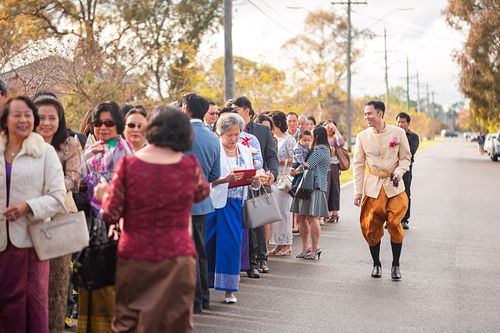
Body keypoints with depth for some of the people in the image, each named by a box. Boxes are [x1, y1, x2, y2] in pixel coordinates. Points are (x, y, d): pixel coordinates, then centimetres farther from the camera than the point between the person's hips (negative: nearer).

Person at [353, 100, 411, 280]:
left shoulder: (398, 133, -5)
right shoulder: (362, 136, 0)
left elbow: (406, 157, 6)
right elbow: (358, 165, 3)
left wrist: (398, 172, -14)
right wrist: (357, 192, -1)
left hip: (394, 186, -1)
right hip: (372, 187, 2)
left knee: (394, 224, -9)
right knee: (370, 228, 0)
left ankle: (396, 265, 8)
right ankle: (376, 264, 19)